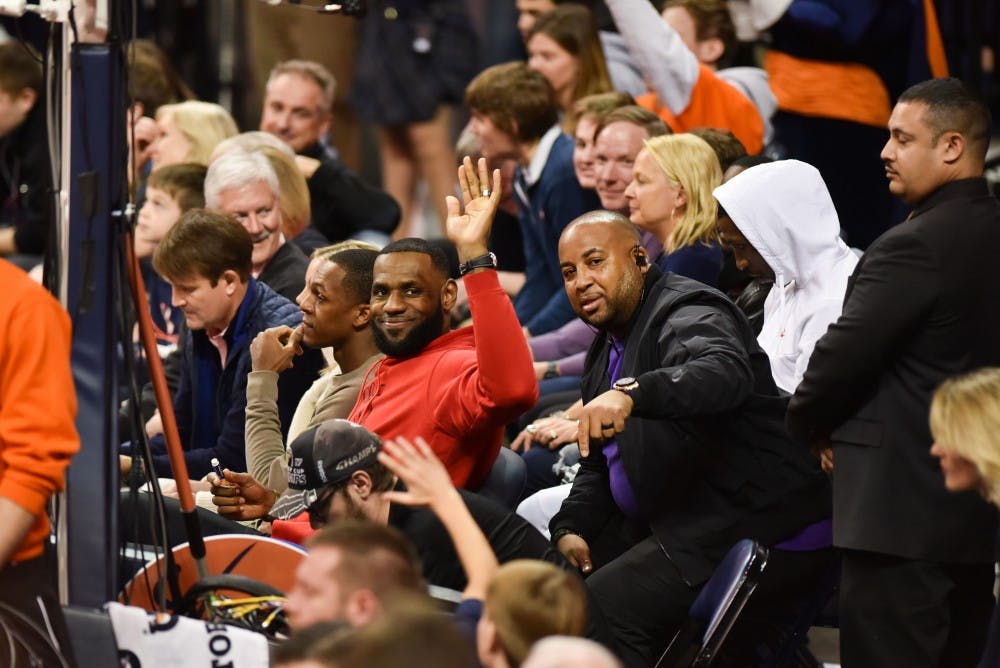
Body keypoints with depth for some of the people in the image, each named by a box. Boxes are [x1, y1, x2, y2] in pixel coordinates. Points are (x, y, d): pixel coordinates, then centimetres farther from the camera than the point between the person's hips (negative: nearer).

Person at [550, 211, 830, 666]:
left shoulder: (687, 316, -14)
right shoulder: (609, 347, 17)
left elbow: (726, 372, -39)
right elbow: (599, 462, 23)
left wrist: (630, 395, -55)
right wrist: (572, 527, 3)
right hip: (672, 526, 10)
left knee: (597, 609, -26)